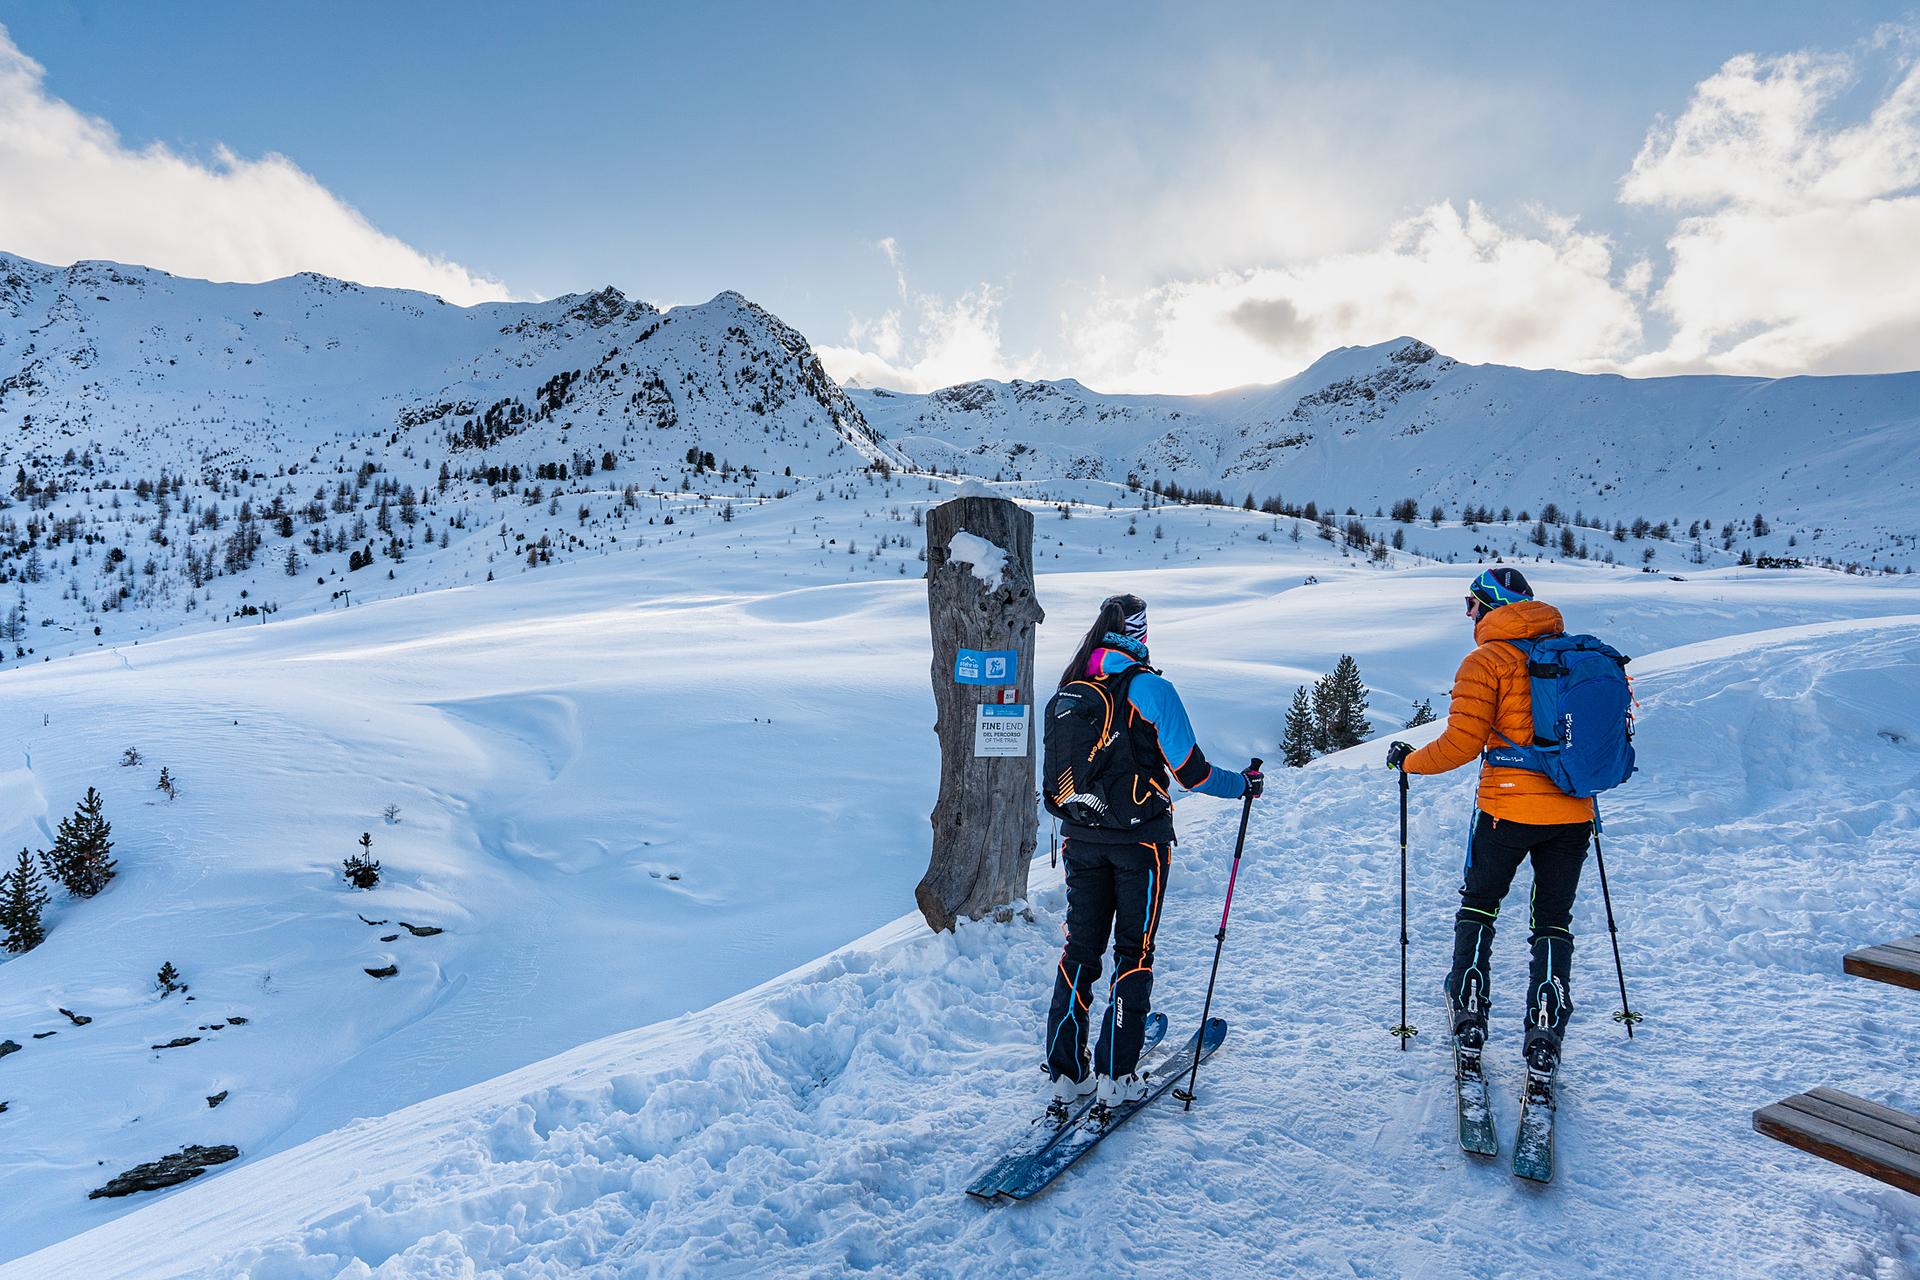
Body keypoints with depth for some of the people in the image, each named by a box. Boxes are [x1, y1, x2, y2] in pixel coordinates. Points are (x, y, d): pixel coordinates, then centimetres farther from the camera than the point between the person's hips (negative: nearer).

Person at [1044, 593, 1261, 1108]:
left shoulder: (1071, 688, 2)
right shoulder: (1150, 687, -14)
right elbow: (1190, 771, -13)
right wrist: (1242, 784, 4)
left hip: (1080, 834, 5)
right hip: (1139, 837, -4)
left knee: (1080, 947, 13)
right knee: (1133, 951, 8)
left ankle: (1066, 1070, 17)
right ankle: (1115, 1074, 11)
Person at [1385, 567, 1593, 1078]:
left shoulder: (1486, 661, -9)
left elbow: (1462, 741, -15)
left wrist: (1409, 761, 0)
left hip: (1509, 809, -4)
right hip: (1573, 811, 4)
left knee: (1478, 906, 17)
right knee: (1553, 922, 14)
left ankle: (1469, 1016, 18)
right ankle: (1545, 1037, 9)